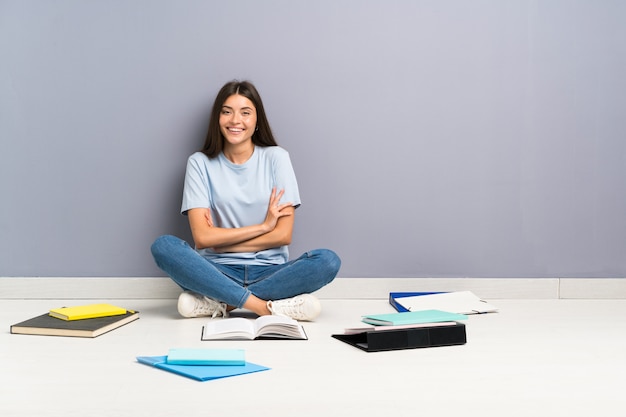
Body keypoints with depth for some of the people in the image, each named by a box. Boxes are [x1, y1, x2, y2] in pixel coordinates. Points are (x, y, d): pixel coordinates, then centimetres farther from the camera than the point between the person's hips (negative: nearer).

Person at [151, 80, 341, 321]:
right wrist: (262, 226, -8)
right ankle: (264, 305, -31)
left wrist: (221, 241, -6)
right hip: (219, 271, 0)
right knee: (163, 246, -27)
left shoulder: (276, 157, 3)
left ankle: (220, 303, -23)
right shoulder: (200, 163, 2)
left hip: (269, 271, 1)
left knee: (328, 261, -27)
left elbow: (283, 235, -4)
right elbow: (202, 236, -8)